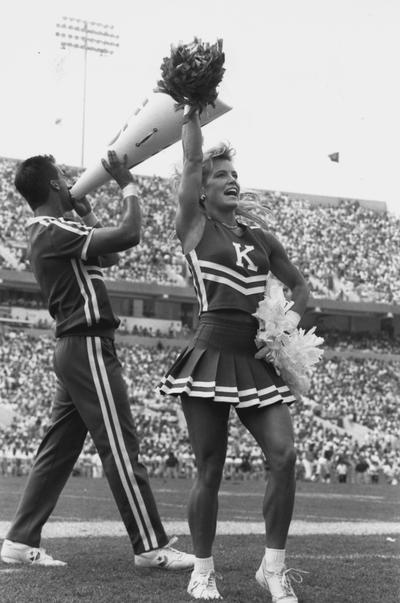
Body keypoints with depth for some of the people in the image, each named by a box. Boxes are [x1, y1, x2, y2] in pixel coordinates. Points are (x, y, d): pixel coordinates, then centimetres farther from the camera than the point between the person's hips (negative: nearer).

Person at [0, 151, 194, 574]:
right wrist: (127, 185, -9)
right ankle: (151, 547, -2)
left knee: (58, 448, 10)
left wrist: (84, 212, 23)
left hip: (74, 348, 10)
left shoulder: (48, 233, 16)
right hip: (88, 347, -10)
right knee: (120, 448, -7)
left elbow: (108, 255, 25)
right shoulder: (55, 232, -15)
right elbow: (128, 234, -23)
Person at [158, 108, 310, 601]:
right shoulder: (194, 228, 5)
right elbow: (191, 160, -2)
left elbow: (299, 286, 25)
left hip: (255, 358, 4)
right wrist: (191, 109, 4)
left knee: (284, 454, -11)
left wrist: (290, 322, 7)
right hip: (212, 353, -4)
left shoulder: (261, 238, 16)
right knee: (209, 471, -2)